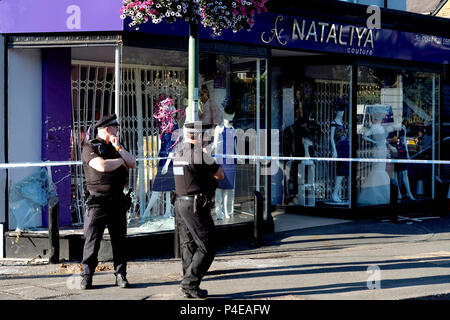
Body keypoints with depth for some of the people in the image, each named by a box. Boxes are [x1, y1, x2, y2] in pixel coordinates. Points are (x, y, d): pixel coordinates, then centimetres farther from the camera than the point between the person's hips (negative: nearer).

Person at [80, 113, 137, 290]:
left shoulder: (116, 147, 16)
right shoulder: (90, 147, -5)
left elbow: (132, 164, 5)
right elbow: (102, 166, -21)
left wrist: (119, 148, -5)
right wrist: (120, 161, -4)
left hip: (117, 200, 6)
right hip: (98, 201, -5)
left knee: (119, 239, 7)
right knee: (92, 240, -1)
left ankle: (121, 275, 13)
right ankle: (86, 275, 7)